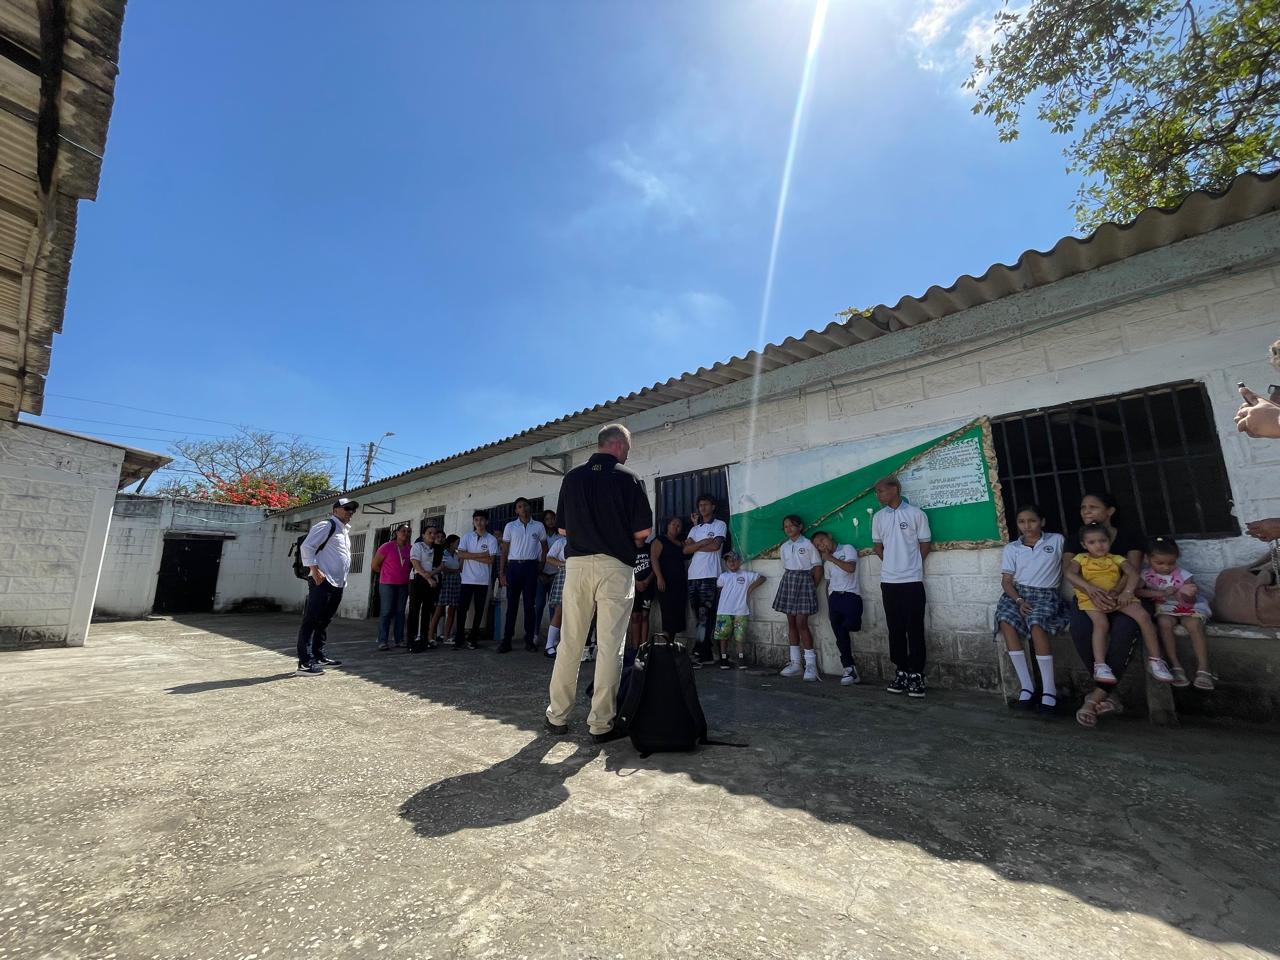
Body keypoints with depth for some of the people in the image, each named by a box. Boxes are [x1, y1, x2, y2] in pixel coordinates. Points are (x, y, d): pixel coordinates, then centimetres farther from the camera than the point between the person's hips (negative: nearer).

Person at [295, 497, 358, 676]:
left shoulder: (345, 531, 21)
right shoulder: (326, 526, -7)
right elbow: (306, 547, -15)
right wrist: (315, 571, -20)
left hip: (338, 584, 9)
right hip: (322, 582, -9)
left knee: (324, 621, 16)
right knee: (311, 621, -7)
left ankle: (318, 656, 24)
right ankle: (305, 663, -6)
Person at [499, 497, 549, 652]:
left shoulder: (539, 526, 7)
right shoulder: (510, 526, 7)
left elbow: (544, 548, 13)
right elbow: (504, 551, 6)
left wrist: (540, 567, 4)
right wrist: (501, 572, 0)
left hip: (531, 566, 0)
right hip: (513, 566, 0)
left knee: (529, 604, 3)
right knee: (512, 604, 0)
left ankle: (529, 639, 9)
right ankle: (507, 640, 5)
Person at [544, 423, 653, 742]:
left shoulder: (572, 477, 8)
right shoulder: (629, 479, -3)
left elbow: (562, 527, 11)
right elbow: (644, 530, -5)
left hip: (576, 563, 4)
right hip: (615, 565, -3)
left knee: (569, 643, 12)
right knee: (609, 645, 3)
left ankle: (557, 716, 22)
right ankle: (601, 722, 9)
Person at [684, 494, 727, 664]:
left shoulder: (720, 525, 5)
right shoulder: (695, 529, 20)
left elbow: (716, 545, -11)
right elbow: (685, 550, 7)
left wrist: (694, 546, 1)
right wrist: (703, 542, -6)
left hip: (709, 575, -6)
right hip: (693, 575, 6)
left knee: (705, 615, -9)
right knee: (699, 615, 6)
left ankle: (699, 653, -9)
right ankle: (706, 653, 13)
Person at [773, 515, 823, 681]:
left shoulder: (808, 544, -5)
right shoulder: (784, 547, 11)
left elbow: (818, 569, -4)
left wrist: (812, 587, -1)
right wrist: (792, 581, 4)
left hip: (804, 582, -5)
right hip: (788, 582, 5)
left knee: (801, 623, -11)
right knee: (791, 623, 6)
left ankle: (811, 664, -2)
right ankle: (795, 663, 12)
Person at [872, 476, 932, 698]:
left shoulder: (915, 513, -5)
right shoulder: (878, 517, 6)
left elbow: (926, 544, 1)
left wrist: (911, 565, 6)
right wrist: (892, 563, 8)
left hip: (912, 580, -4)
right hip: (888, 581, 4)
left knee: (915, 629, 1)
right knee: (895, 629, 9)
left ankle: (916, 674, 10)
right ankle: (901, 671, 19)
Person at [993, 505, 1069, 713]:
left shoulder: (1057, 540, 11)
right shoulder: (1011, 549, 13)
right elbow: (1006, 580, 6)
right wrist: (1019, 600, -9)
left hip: (1046, 594, -2)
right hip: (1017, 594, 2)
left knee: (1036, 625, -33)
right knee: (1006, 622, -29)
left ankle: (1049, 690, -23)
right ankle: (1026, 687, -23)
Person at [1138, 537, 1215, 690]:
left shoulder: (1184, 575, -6)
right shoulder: (1146, 574, -5)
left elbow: (1191, 602, -11)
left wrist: (1187, 595, -35)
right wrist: (1160, 593, -25)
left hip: (1187, 608, 1)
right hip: (1164, 609, -1)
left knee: (1194, 624, -30)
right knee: (1164, 622, -32)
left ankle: (1203, 669, -23)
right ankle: (1175, 666, -25)